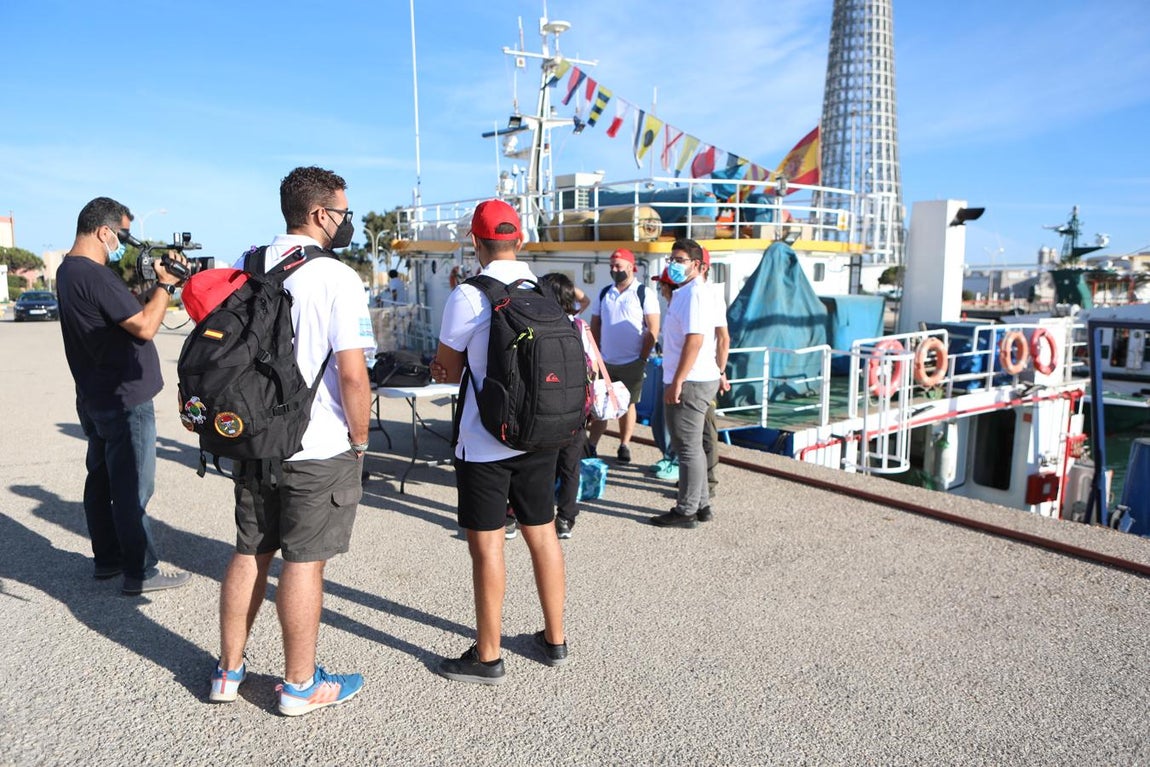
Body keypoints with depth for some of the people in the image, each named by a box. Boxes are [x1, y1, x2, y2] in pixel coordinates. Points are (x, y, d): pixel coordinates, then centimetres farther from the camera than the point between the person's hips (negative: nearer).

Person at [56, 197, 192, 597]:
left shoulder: (68, 270, 10)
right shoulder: (95, 276, -21)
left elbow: (127, 307, 11)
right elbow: (145, 326, -21)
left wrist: (155, 282, 0)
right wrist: (166, 284, -11)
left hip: (95, 399, 10)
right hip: (125, 400, -10)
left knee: (102, 479, 17)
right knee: (133, 488, -3)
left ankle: (107, 558, 28)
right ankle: (141, 572, 5)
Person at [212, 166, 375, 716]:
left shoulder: (245, 267, 6)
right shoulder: (336, 278, -15)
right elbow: (352, 373, -20)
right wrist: (359, 439, -5)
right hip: (318, 449, -6)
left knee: (249, 553, 18)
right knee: (304, 562, 5)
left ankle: (229, 671, 32)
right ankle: (300, 685, 20)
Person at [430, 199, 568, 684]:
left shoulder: (469, 296, -13)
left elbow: (448, 370, -5)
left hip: (485, 443, -6)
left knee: (487, 547, 5)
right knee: (542, 534, 16)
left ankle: (487, 657, 18)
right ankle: (555, 640, 29)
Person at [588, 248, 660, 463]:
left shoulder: (645, 294, -4)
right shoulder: (603, 294, 9)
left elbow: (653, 330, -7)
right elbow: (595, 327, 13)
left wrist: (643, 358, -11)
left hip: (632, 364, -3)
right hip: (605, 363, 3)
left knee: (627, 405, 6)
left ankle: (624, 447, 17)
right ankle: (592, 446, 8)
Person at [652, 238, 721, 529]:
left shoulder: (694, 294, -15)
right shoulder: (685, 292, 18)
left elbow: (695, 340, -24)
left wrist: (677, 382, -24)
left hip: (690, 383, -11)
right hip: (692, 381, 11)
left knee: (688, 448, -4)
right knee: (691, 447, 16)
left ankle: (686, 511, 4)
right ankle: (700, 505, 25)